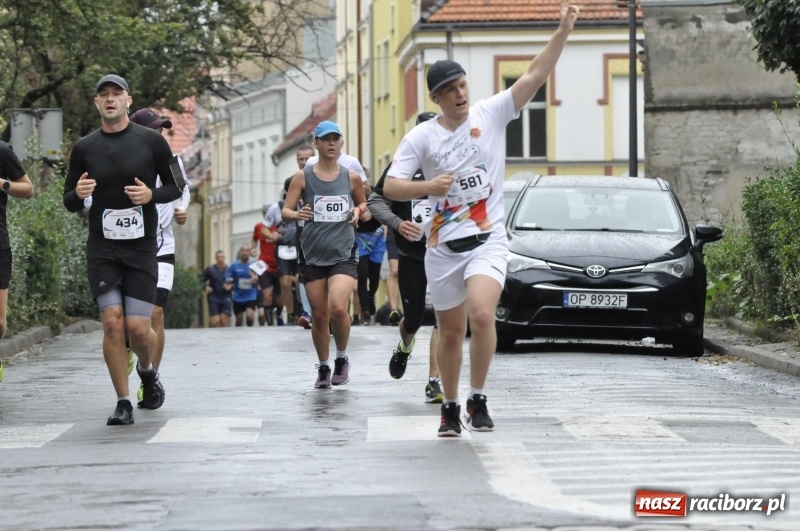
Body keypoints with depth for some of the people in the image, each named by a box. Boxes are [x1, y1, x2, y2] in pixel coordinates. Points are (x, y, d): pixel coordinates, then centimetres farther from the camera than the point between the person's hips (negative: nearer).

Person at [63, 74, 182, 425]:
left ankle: (147, 371, 28)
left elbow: (176, 186, 7)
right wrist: (78, 194, -14)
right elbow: (69, 202, 10)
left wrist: (151, 194, -14)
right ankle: (123, 403, 1)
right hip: (102, 248, 1)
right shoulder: (84, 148, 4)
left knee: (139, 327, -6)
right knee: (112, 323, -10)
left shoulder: (151, 141, 0)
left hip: (141, 248, -1)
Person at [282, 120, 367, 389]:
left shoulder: (352, 177, 5)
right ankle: (323, 367, 23)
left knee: (338, 308, -19)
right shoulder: (303, 177, 0)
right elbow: (285, 211, -1)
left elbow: (363, 204, 22)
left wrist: (358, 211, -1)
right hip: (312, 254, 1)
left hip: (343, 254, -1)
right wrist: (297, 214, -23)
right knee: (319, 314, 4)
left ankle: (342, 358, 6)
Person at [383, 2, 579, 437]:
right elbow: (390, 187, -7)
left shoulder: (491, 114, -1)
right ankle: (450, 408, 27)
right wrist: (427, 186, -25)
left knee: (482, 314, -24)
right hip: (443, 246, 1)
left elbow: (535, 74, -8)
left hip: (487, 240, -1)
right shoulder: (421, 137, -2)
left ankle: (477, 399, -7)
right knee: (451, 332, 9)